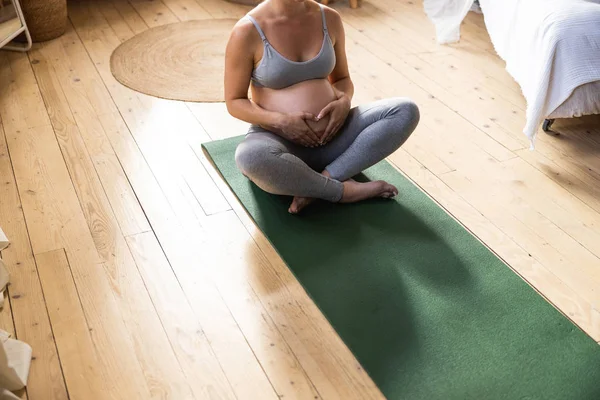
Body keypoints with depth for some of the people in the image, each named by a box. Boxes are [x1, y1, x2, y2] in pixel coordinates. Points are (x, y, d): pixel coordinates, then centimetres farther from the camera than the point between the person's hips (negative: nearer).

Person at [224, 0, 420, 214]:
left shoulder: (329, 18, 3)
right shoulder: (247, 31, -9)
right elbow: (234, 103, -4)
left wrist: (344, 102, -8)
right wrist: (281, 121, -19)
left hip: (331, 137, 5)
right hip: (279, 141, -4)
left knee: (406, 111, -14)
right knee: (250, 157, -40)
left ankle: (323, 181, -21)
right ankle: (344, 189, -19)